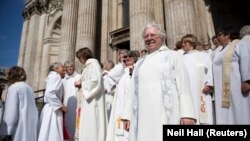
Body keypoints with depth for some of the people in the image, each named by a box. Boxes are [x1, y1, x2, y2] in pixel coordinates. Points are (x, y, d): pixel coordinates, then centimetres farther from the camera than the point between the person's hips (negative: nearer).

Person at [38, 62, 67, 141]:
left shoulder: (53, 77, 21)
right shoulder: (56, 76, -8)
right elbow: (50, 93, -23)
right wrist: (61, 106, -16)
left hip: (51, 109, 10)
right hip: (53, 110, -10)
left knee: (48, 134, 11)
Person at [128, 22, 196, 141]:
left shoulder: (173, 56, 8)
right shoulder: (140, 63, 20)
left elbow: (183, 85, -1)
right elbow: (134, 91, 16)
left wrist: (187, 114, -12)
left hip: (167, 115, -3)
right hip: (143, 116, 4)